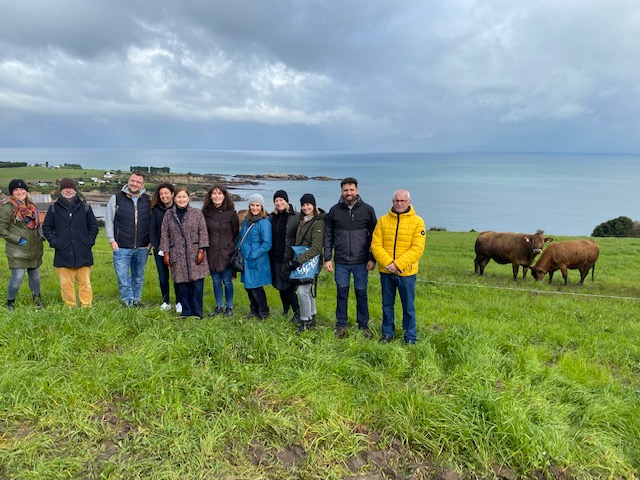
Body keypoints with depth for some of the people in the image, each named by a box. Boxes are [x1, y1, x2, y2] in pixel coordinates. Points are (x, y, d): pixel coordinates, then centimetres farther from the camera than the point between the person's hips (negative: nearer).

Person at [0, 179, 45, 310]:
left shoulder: (31, 206, 13)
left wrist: (40, 236, 10)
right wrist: (18, 239, -14)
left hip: (35, 250, 6)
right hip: (18, 251, -6)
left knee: (35, 276, 14)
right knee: (17, 278, -5)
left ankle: (37, 298, 30)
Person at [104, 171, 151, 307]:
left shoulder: (147, 200, 5)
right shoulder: (117, 198, 0)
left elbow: (153, 223, 11)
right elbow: (108, 220, 2)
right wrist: (112, 240, -3)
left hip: (142, 248, 2)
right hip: (122, 247, -2)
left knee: (138, 277, 12)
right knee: (123, 277, -1)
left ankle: (137, 300, 25)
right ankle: (129, 302, 10)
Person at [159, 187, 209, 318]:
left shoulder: (197, 213, 3)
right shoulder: (169, 215, 9)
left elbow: (203, 232, 0)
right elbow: (164, 235, 8)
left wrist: (201, 251, -7)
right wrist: (166, 253, 3)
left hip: (195, 255, -1)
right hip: (177, 257, 2)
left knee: (197, 284, -3)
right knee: (182, 286, 4)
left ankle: (197, 313, 8)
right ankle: (186, 312, 16)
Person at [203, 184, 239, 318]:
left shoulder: (231, 213, -5)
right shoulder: (206, 212, 3)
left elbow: (236, 233, 2)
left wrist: (233, 249, 4)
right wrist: (204, 248, 6)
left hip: (226, 252, -3)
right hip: (212, 253, 3)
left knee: (227, 281, 3)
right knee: (216, 281, 12)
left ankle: (229, 307, 19)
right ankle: (219, 306, 27)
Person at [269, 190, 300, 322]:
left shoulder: (295, 217, -8)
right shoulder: (272, 217, 11)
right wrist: (269, 255, 13)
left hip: (289, 258, -6)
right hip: (275, 257, 6)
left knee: (287, 285, -6)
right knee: (279, 285, 12)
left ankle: (297, 312, 8)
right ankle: (285, 308, 31)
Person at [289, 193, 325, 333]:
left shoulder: (318, 223, -15)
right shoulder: (303, 221, 11)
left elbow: (316, 248, -21)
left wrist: (299, 260, -24)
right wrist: (295, 259, 9)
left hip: (311, 261, -8)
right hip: (301, 260, 8)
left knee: (303, 290, -11)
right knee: (308, 290, 15)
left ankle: (305, 321, 2)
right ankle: (312, 318, 28)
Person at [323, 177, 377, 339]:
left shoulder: (367, 210, 1)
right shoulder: (334, 210, 4)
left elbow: (374, 236, 3)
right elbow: (328, 236, 7)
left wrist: (373, 259, -2)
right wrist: (327, 258, 1)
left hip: (361, 262, -1)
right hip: (341, 262, 1)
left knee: (361, 293, 7)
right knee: (342, 293, 9)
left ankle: (363, 325, 22)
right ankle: (341, 325, 22)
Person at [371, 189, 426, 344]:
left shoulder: (417, 221, -4)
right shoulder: (383, 220, 2)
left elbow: (417, 249, -11)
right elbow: (376, 245, -3)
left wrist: (398, 264, -19)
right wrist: (388, 263, -17)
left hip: (406, 273, -2)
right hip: (386, 272, 2)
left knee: (408, 307, 8)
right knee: (387, 305, 15)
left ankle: (410, 338, 22)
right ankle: (387, 333, 30)